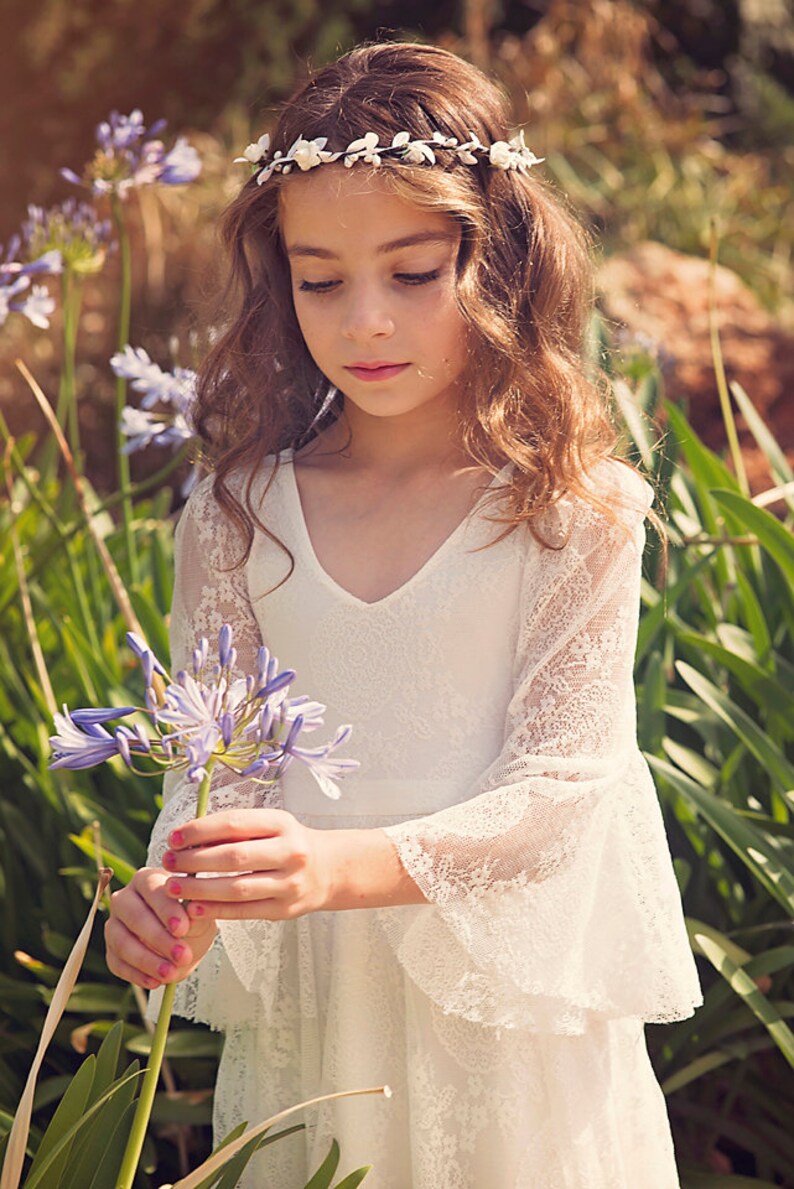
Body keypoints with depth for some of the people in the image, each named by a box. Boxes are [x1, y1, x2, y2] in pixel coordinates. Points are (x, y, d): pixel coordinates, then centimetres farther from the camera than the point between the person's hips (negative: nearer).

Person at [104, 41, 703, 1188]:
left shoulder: (579, 510, -10)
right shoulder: (237, 514, -2)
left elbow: (559, 786, -14)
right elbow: (212, 760, 1)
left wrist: (344, 865, -28)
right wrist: (180, 896, -21)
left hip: (512, 1007, -2)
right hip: (306, 997, 2)